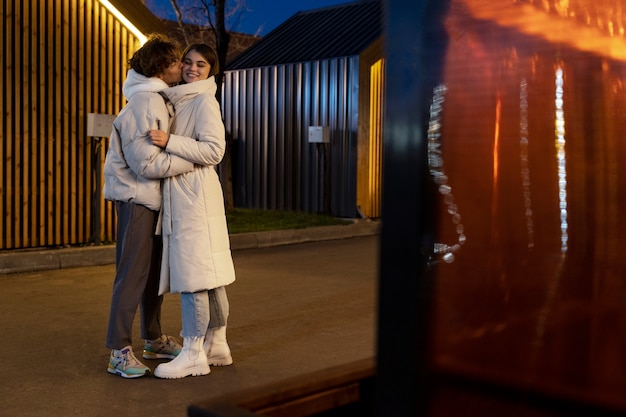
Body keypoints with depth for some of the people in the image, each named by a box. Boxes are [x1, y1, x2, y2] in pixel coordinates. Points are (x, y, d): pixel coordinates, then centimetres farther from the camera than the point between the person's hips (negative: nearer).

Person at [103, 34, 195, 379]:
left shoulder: (157, 98, 12)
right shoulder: (144, 103, -18)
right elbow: (147, 163, -23)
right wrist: (190, 162, -17)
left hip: (153, 197, 10)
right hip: (136, 197, -10)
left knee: (154, 271, 15)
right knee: (132, 274, -5)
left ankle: (153, 340, 27)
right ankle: (119, 351, 4)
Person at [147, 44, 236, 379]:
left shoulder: (204, 101, -7)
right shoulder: (180, 100, 20)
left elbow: (213, 150, -17)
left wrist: (170, 141, -21)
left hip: (195, 194, -9)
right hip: (181, 194, 9)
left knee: (193, 274, -8)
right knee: (208, 275, 12)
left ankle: (193, 354, -2)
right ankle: (216, 345, 20)